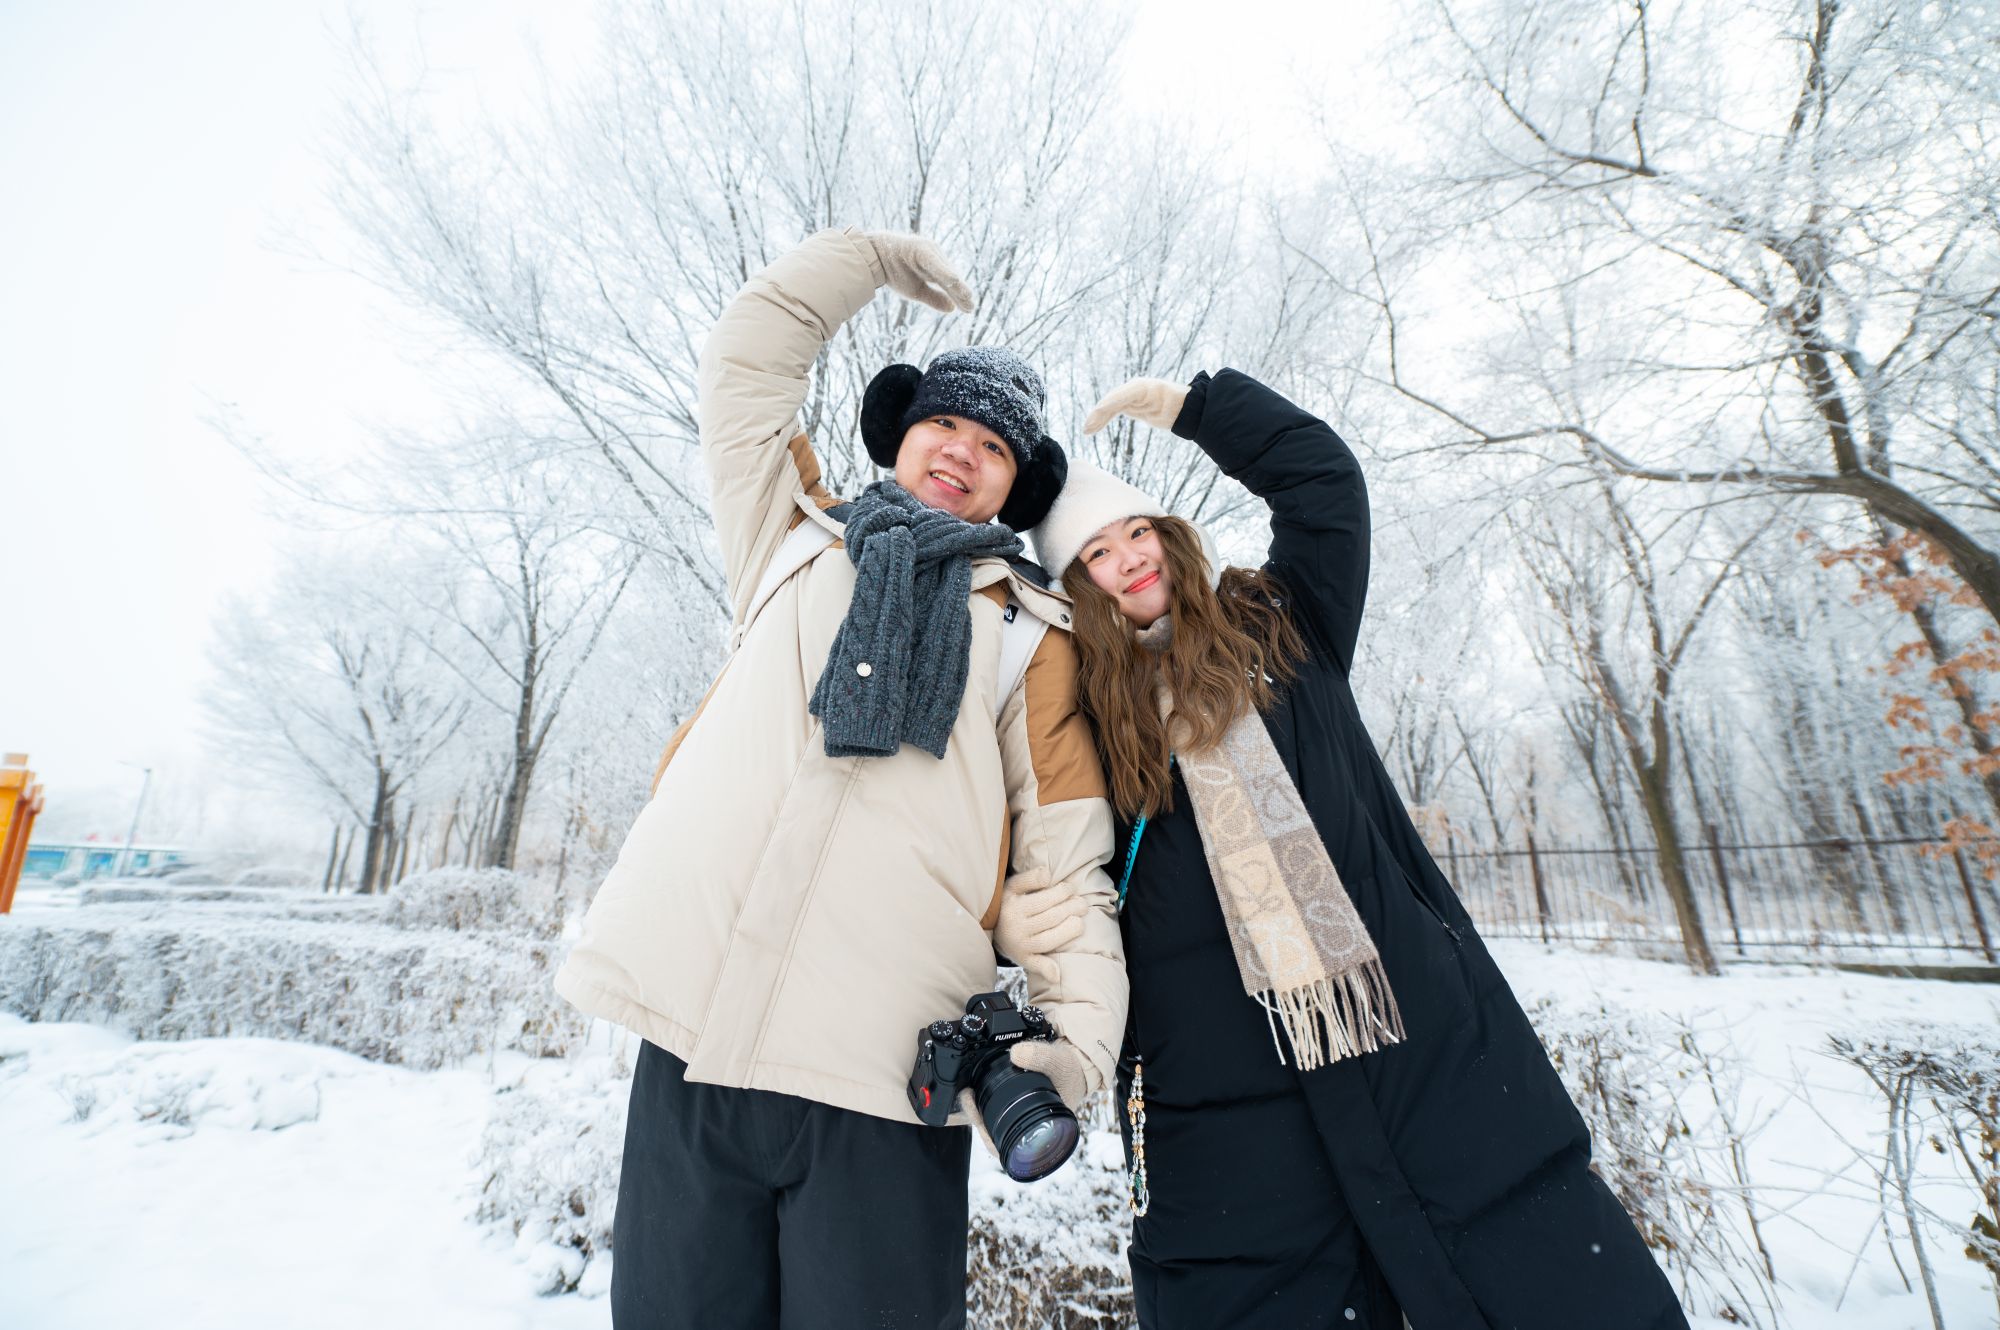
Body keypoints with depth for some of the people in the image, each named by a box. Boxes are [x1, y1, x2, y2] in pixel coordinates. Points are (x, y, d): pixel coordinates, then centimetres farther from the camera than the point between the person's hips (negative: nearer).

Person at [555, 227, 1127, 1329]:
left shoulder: (1031, 628, 10)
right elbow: (750, 352, 22)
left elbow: (1066, 854, 4)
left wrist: (1081, 1036, -8)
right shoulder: (797, 542, 17)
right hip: (690, 1032, 2)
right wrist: (885, 256, 28)